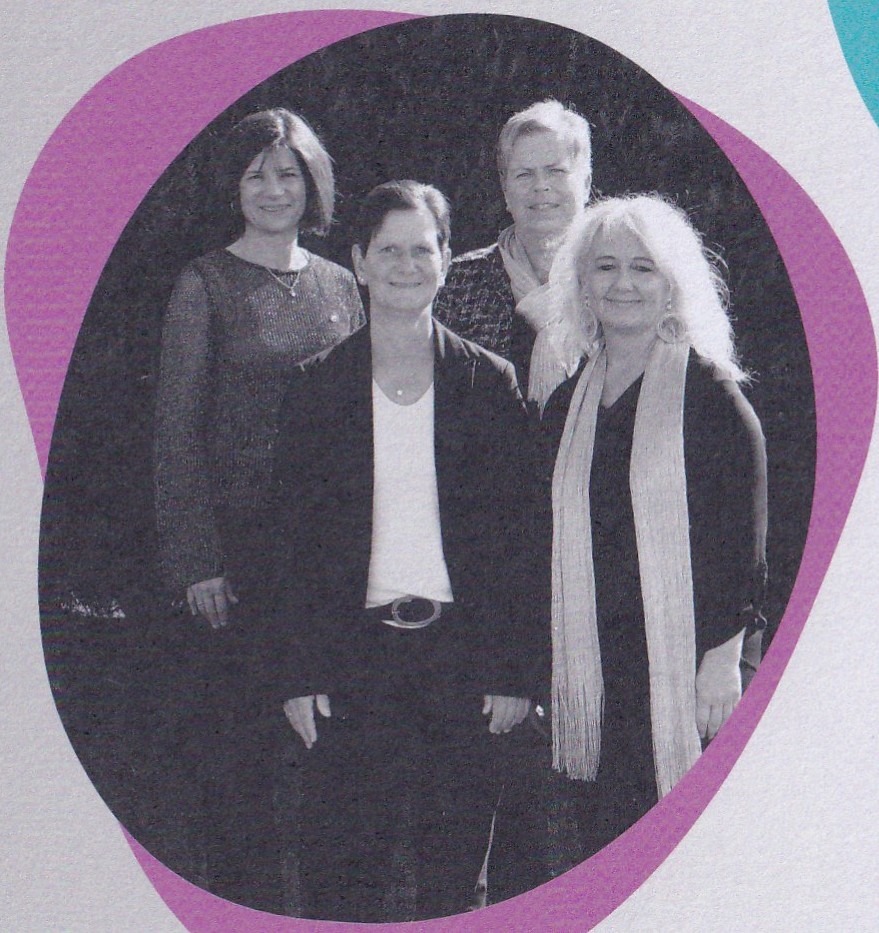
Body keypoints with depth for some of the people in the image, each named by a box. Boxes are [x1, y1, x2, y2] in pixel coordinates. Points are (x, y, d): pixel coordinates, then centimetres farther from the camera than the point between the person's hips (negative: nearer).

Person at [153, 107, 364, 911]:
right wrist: (195, 558, -10)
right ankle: (243, 893, 11)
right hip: (238, 536, -3)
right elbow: (177, 428, -4)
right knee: (238, 733, 0)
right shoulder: (205, 285, -1)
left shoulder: (339, 286, 11)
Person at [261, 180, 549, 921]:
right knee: (344, 870, 0)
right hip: (352, 654, 0)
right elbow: (292, 539, 5)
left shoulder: (490, 383, 5)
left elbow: (523, 534, 3)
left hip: (462, 651, 0)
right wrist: (297, 674, -2)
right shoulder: (318, 390, 6)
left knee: (456, 872, 5)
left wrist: (515, 670, -3)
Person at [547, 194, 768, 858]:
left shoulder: (709, 392, -4)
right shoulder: (572, 399, 13)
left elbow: (745, 545, -7)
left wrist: (725, 656, -14)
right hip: (596, 665, 5)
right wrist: (551, 667, 12)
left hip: (685, 656, -5)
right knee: (605, 837, 4)